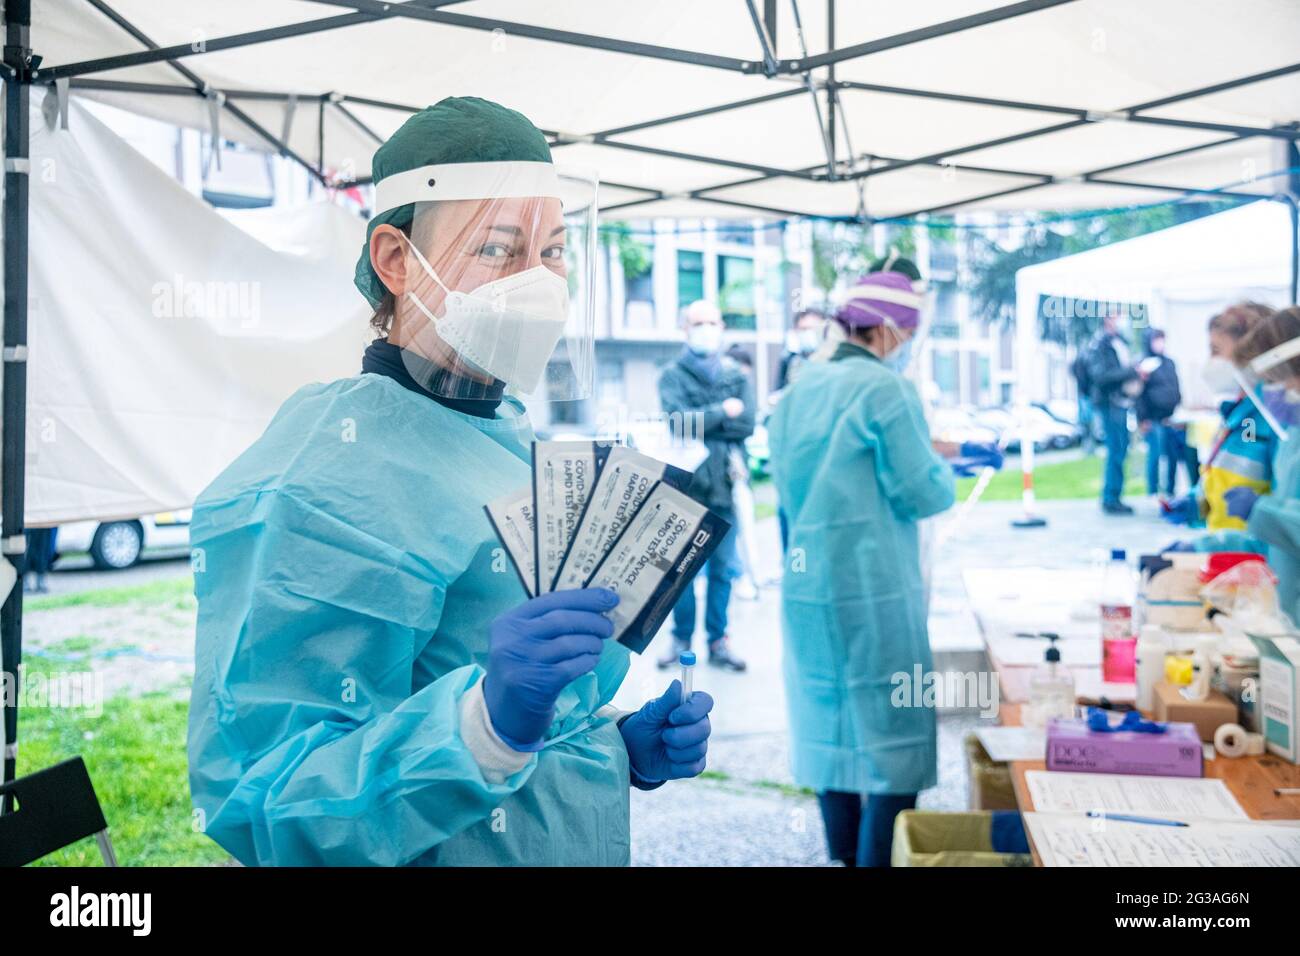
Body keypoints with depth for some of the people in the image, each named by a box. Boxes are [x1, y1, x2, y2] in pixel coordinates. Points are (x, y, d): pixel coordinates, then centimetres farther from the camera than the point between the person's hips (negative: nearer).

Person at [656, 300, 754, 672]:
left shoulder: (736, 375, 10)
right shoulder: (672, 375, 3)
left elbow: (747, 423, -4)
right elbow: (678, 419, -13)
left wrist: (699, 420, -8)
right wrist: (723, 412, -6)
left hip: (724, 484, 2)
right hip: (685, 483, -2)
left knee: (721, 568, 6)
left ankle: (718, 641, 14)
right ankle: (681, 639, 13)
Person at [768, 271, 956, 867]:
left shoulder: (796, 392, 10)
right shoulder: (887, 389, -12)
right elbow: (923, 495, -11)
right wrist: (941, 466, 8)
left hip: (804, 585, 8)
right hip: (874, 589, -7)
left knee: (830, 728, 16)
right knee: (893, 738, 3)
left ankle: (843, 856, 26)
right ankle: (878, 858, 6)